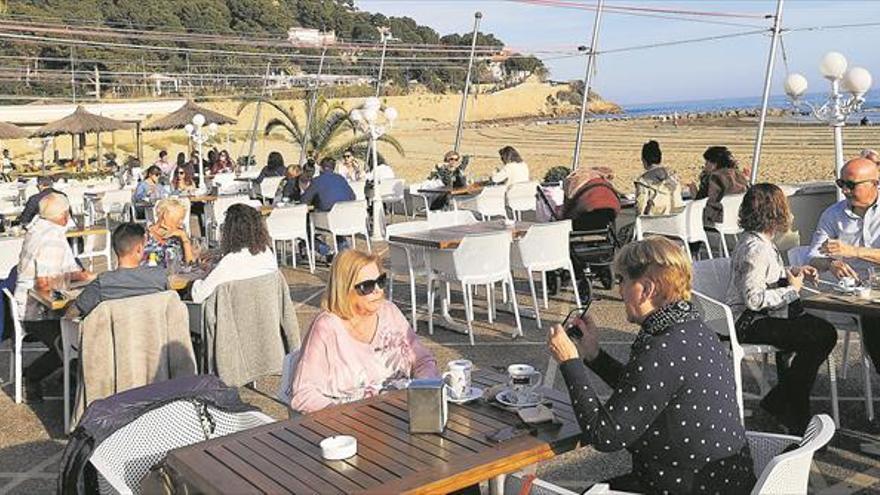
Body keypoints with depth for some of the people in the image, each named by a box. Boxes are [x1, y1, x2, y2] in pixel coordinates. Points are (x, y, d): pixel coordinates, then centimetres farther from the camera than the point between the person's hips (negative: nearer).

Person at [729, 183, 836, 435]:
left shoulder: (759, 241, 10)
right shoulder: (755, 249, -23)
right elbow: (754, 299, -26)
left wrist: (793, 272, 12)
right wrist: (792, 290, -15)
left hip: (760, 317, 11)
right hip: (748, 322, -11)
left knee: (825, 331, 3)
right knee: (821, 338, -15)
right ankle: (780, 402, -1)